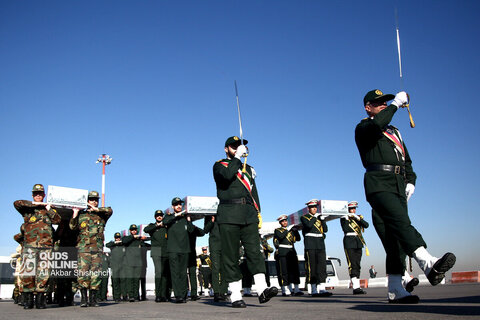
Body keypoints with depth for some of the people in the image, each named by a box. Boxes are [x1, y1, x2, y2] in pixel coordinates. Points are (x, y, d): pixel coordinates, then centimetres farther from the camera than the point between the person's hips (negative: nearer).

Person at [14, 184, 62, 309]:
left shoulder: (49, 208, 18)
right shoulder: (27, 208, 16)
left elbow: (57, 220, 3)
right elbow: (17, 203, -5)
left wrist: (48, 208, -2)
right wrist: (34, 203, -3)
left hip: (46, 245, 1)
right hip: (29, 245, 0)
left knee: (43, 274, -3)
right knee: (27, 273, -7)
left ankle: (40, 300, 3)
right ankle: (28, 301, 1)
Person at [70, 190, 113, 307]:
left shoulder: (101, 215, 14)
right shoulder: (81, 214, 14)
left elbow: (110, 210, -4)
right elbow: (72, 227, 4)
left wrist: (96, 209, -4)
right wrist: (75, 214, -5)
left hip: (98, 249, 1)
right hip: (83, 248, -1)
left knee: (96, 273, -1)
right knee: (83, 272, -8)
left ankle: (93, 299, 5)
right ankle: (83, 298, 0)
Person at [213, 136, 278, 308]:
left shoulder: (248, 168, 25)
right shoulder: (219, 165, 9)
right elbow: (227, 175, -15)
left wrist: (258, 213, 13)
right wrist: (237, 157, -7)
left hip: (249, 215, 4)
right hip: (229, 216, -4)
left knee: (254, 250, -10)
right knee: (230, 255, -3)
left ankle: (262, 290, -16)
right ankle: (235, 296, 1)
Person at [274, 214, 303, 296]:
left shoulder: (291, 230, 21)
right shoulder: (277, 230, 6)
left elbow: (298, 239, 10)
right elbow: (280, 237, -15)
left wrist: (296, 230, -4)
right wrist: (287, 229, -14)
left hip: (292, 252, 5)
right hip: (282, 253, -5)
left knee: (295, 270, -1)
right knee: (284, 271, -6)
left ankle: (296, 290, 0)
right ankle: (284, 290, -1)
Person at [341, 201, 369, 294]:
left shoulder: (359, 217, 17)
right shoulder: (344, 218, 5)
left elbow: (366, 225, -1)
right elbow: (345, 229, -10)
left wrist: (358, 218, -12)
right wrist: (347, 219, -12)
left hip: (358, 243, 5)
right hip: (349, 242, -5)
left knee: (357, 265, 5)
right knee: (352, 264, -13)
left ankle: (357, 287, 7)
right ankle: (355, 287, -18)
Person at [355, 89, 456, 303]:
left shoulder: (394, 132, 32)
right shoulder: (363, 128, 9)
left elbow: (406, 159, 31)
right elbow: (378, 124, -16)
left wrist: (410, 181, 13)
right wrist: (396, 103, -4)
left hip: (399, 185, 7)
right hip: (378, 183, -6)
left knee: (396, 237, -1)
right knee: (400, 221, -28)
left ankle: (395, 290, -1)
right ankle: (428, 263, -45)